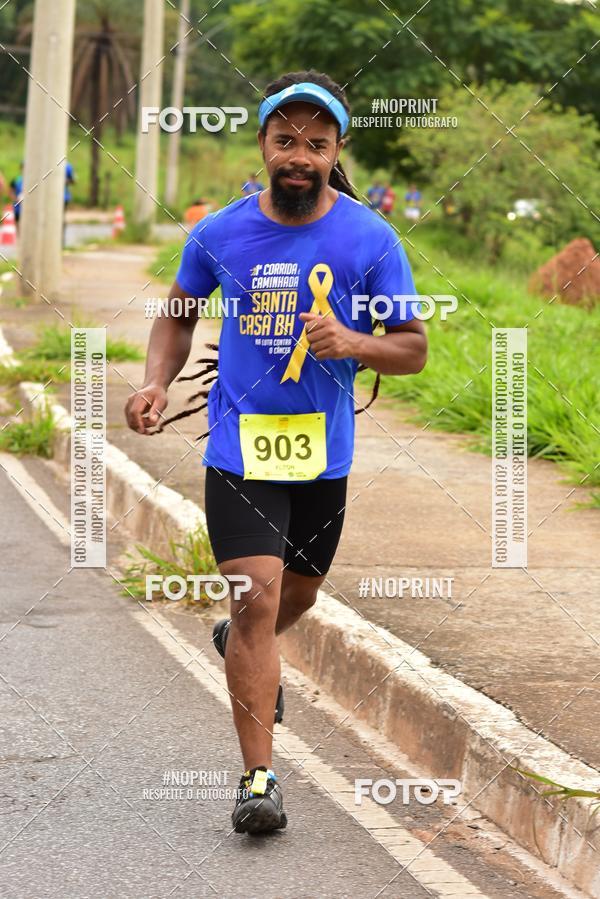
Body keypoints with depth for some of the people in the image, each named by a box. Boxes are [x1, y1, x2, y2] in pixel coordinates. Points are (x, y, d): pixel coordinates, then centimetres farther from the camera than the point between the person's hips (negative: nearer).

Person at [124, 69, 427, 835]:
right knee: (256, 597, -13)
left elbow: (413, 348, -3)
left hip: (323, 448, 2)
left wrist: (351, 343, -23)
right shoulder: (221, 233, -4)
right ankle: (259, 777, -8)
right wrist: (157, 382, -3)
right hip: (239, 444, -2)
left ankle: (241, 646, 57)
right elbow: (179, 312, 15)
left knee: (298, 594, 21)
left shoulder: (369, 239, -7)